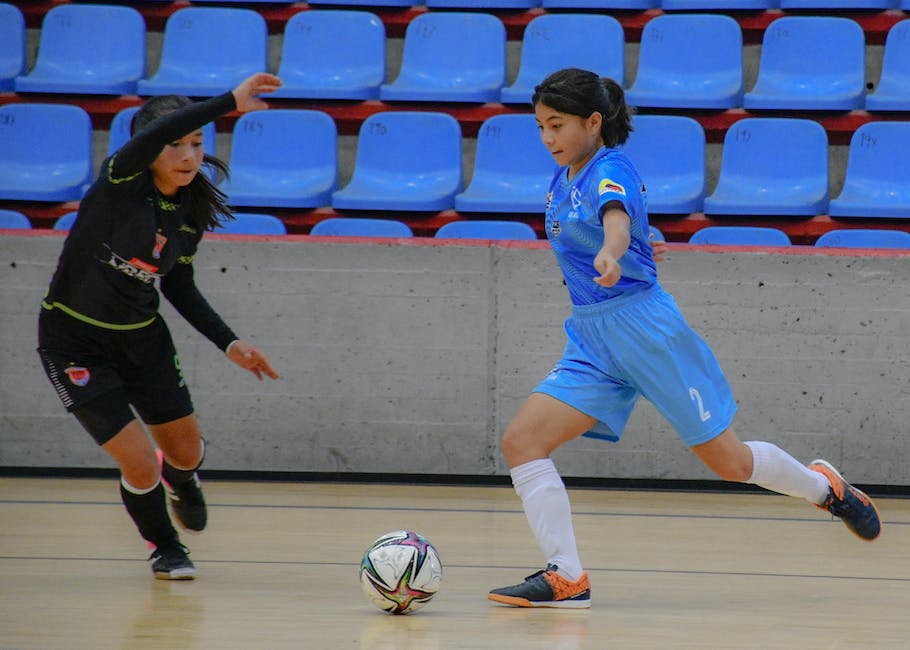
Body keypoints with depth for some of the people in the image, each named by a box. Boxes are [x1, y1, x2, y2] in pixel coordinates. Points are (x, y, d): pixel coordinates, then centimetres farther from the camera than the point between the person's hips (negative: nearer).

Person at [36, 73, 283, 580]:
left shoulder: (193, 214, -2)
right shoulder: (121, 182, -20)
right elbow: (157, 133, -41)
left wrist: (229, 342, 2)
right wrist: (230, 103, -47)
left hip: (142, 338, 6)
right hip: (75, 342, -6)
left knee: (186, 452, 14)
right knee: (140, 465, -9)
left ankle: (180, 478, 54)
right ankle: (164, 547, 24)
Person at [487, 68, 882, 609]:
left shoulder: (611, 170, -16)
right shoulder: (562, 182, 9)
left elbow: (617, 220, -40)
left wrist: (609, 256, -59)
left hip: (644, 325, -8)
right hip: (590, 340, 8)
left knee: (729, 461, 2)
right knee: (521, 442, -12)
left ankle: (824, 486, 31)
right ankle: (566, 578, -12)